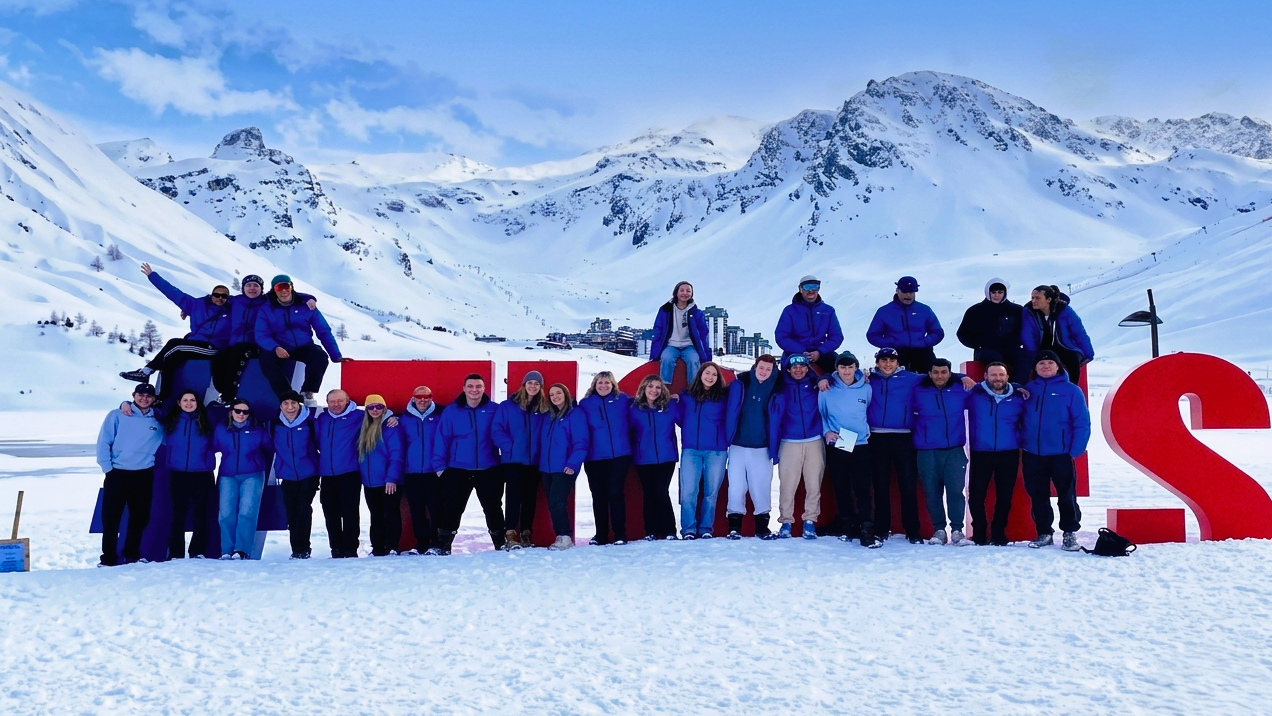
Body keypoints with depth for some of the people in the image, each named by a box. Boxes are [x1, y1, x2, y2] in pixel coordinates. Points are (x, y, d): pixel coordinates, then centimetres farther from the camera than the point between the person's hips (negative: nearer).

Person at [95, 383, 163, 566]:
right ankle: (109, 558, 8)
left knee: (140, 517, 9)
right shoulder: (117, 415, -1)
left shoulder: (158, 420, 7)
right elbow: (103, 442, -4)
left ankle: (132, 554, 23)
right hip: (117, 474, -3)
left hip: (144, 476, 3)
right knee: (111, 518, 0)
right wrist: (107, 468, -8)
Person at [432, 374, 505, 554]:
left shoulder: (494, 410, -1)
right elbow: (442, 439, -2)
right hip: (458, 470, 0)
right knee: (452, 509, 4)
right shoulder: (451, 411, -1)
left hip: (489, 470, 0)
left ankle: (501, 544, 22)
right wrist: (440, 465, -7)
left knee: (493, 508, 10)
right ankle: (443, 546, 15)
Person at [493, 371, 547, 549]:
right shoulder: (507, 406, -1)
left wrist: (541, 451, -3)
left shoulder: (543, 409, 7)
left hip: (534, 461, 3)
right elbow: (496, 430, -5)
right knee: (513, 495, -8)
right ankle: (510, 534, -4)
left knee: (530, 497, 7)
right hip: (513, 459, -3)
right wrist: (510, 446, -13)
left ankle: (526, 533, 16)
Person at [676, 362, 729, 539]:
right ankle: (688, 529, 2)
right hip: (690, 450, 1)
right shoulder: (686, 395, 11)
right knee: (688, 492, -7)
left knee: (711, 492, 4)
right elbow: (681, 420, 12)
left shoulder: (724, 396, 7)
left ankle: (706, 529, 14)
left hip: (716, 451, 0)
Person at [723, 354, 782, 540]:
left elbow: (776, 421, 3)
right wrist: (726, 440, -2)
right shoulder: (739, 384, -1)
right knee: (736, 486, 2)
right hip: (738, 445, 0)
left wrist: (774, 448, 0)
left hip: (762, 448, 0)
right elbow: (729, 412, 2)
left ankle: (762, 527, 17)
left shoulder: (776, 391, 0)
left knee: (762, 487, 5)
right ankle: (734, 526, 11)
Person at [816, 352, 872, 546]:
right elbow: (819, 414, 8)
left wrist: (867, 430, 4)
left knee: (862, 490, -8)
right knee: (841, 489, 6)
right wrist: (826, 431, -6)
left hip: (860, 446, 0)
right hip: (836, 447, 1)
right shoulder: (827, 390, 0)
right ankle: (849, 528, 17)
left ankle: (866, 530, -6)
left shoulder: (866, 388, 2)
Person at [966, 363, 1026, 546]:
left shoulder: (1018, 398, 4)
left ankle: (999, 534, 18)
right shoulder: (974, 395, -1)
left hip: (1009, 454, 1)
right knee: (976, 495, 0)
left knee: (1004, 496, 6)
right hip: (980, 453, -1)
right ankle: (979, 534, 12)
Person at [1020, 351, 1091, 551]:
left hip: (1061, 454, -3)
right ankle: (1044, 532, 20)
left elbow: (1082, 423, -5)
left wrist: (1076, 450, -12)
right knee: (1038, 496, 9)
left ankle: (1070, 533, 15)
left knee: (1067, 496, 3)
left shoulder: (1071, 390, -2)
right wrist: (1021, 444, -2)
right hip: (1032, 455, 3)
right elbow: (1020, 419, 12)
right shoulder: (1027, 390, 8)